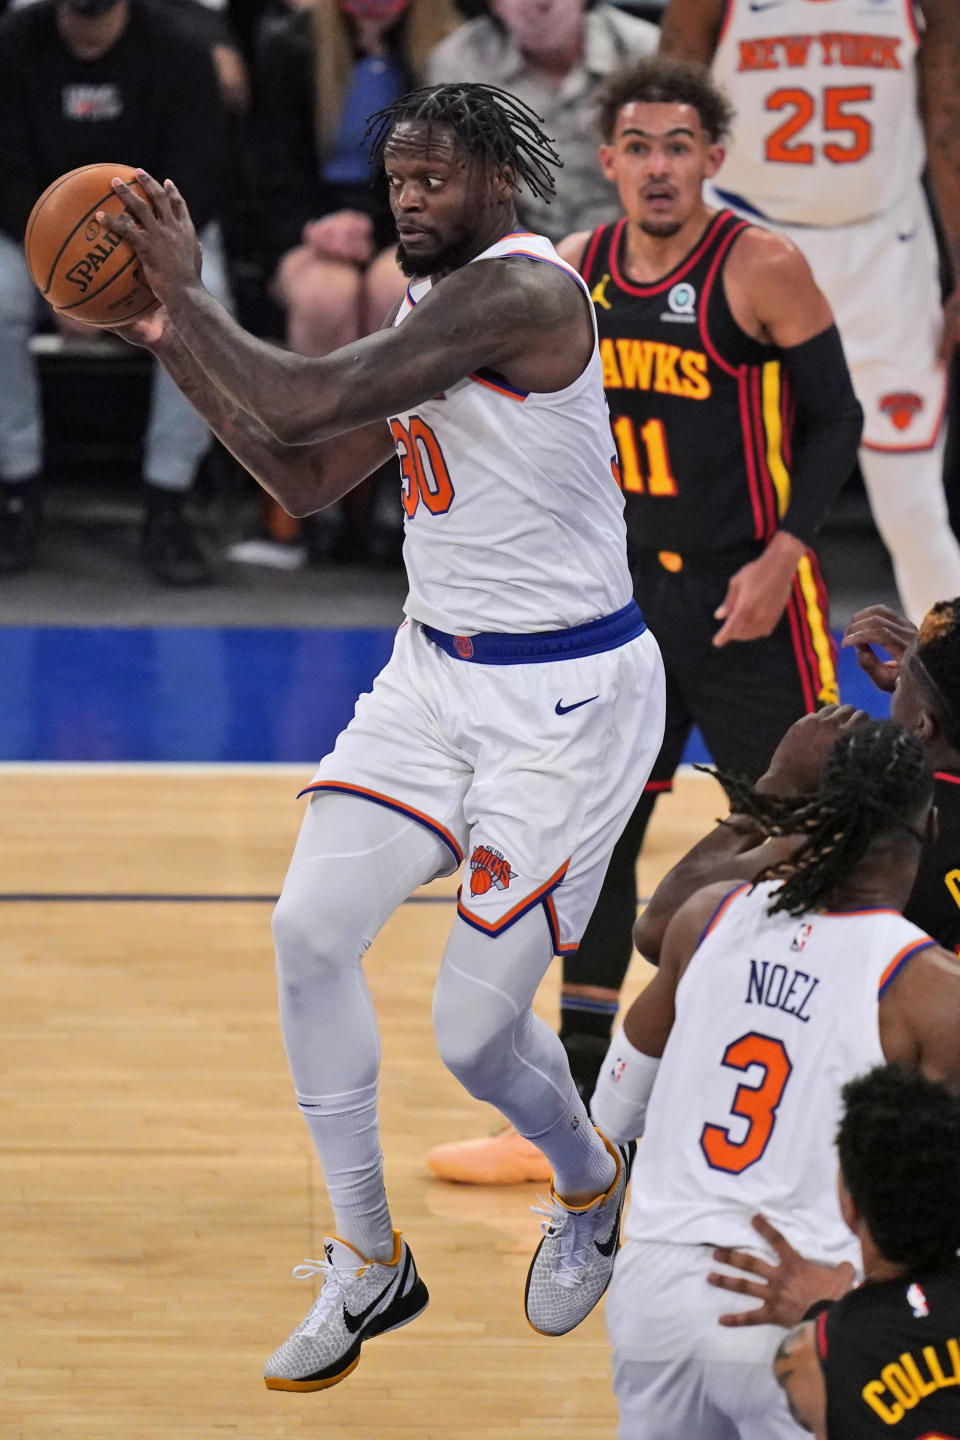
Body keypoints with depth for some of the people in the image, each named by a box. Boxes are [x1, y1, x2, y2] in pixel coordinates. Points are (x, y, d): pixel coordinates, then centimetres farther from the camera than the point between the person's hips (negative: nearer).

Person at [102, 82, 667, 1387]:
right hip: (438, 671, 9)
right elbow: (306, 480, 15)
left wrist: (188, 290, -16)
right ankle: (367, 1266, 8)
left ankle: (591, 1190, 30)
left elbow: (298, 405, -28)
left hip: (566, 695, -9)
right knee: (311, 931, -6)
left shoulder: (521, 291, -22)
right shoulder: (428, 309, 9)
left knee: (475, 1030, -4)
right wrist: (172, 340, 8)